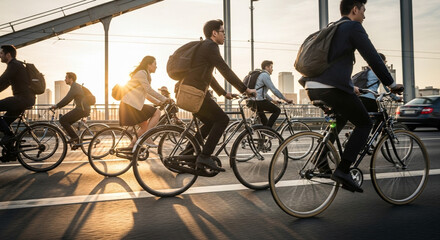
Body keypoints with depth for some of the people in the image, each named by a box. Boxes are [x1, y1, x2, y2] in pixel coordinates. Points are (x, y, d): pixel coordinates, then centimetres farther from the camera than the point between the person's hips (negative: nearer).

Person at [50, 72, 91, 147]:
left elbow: (67, 99, -20)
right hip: (83, 109, 10)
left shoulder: (75, 87, -13)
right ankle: (76, 141, 14)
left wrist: (56, 106, -14)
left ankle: (74, 137, -7)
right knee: (66, 122, 12)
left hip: (82, 109, -10)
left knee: (62, 120, -10)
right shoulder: (76, 86, 20)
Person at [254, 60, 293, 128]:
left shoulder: (260, 75, 26)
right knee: (277, 110, -2)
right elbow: (274, 90, -14)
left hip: (255, 101, 10)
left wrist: (272, 100, 32)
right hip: (260, 101, -10)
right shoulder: (265, 75, -7)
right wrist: (285, 99, -9)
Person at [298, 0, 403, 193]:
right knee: (364, 124, 7)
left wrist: (351, 87, 42)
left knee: (340, 118, 31)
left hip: (312, 88, 9)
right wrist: (391, 84, 7)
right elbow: (372, 58, -2)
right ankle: (342, 170, -6)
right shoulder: (353, 27, 3)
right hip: (332, 88, -8)